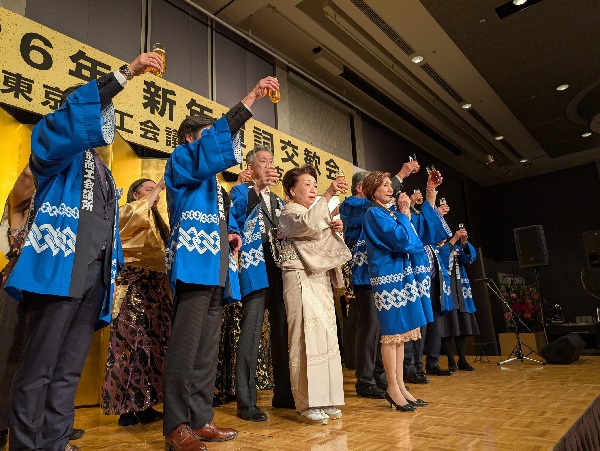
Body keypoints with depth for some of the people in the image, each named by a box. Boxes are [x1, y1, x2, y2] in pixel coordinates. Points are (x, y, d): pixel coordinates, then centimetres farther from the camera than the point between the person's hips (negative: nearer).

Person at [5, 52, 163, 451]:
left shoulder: (104, 172, 25)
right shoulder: (58, 150, 7)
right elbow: (76, 114, -15)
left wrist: (114, 270, 14)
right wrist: (126, 73, -16)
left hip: (95, 274, 7)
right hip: (60, 269, -6)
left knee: (70, 369, 9)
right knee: (40, 366, -3)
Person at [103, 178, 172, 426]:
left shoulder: (156, 221, 25)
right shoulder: (126, 212, 3)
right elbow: (139, 213, -22)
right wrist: (160, 186, -15)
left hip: (155, 286, 8)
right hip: (134, 284, -7)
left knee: (152, 342, 3)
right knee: (133, 342, -9)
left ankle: (143, 405, 9)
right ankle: (128, 408, -2)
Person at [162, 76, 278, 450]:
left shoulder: (211, 180, 27)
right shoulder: (180, 160, 4)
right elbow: (214, 145, -15)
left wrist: (230, 233, 7)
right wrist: (250, 100, -17)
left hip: (216, 268, 9)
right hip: (194, 265, -8)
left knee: (207, 351, 9)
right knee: (185, 348, -7)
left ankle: (200, 420, 17)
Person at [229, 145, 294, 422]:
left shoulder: (279, 201, 23)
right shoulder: (241, 191, 6)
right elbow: (233, 213, -14)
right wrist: (257, 187, -27)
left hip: (280, 269, 6)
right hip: (255, 269, -6)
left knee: (282, 332, 9)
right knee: (251, 332, -8)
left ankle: (283, 394, 20)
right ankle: (246, 402, 1)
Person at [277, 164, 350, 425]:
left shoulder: (317, 212, 23)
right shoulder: (290, 212, -1)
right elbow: (308, 225, -24)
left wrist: (334, 230, 3)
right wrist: (328, 195, -28)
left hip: (321, 280, 8)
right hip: (301, 280, -8)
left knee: (326, 337, 4)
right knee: (307, 337, -11)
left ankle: (323, 399, 12)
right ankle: (307, 405, -4)